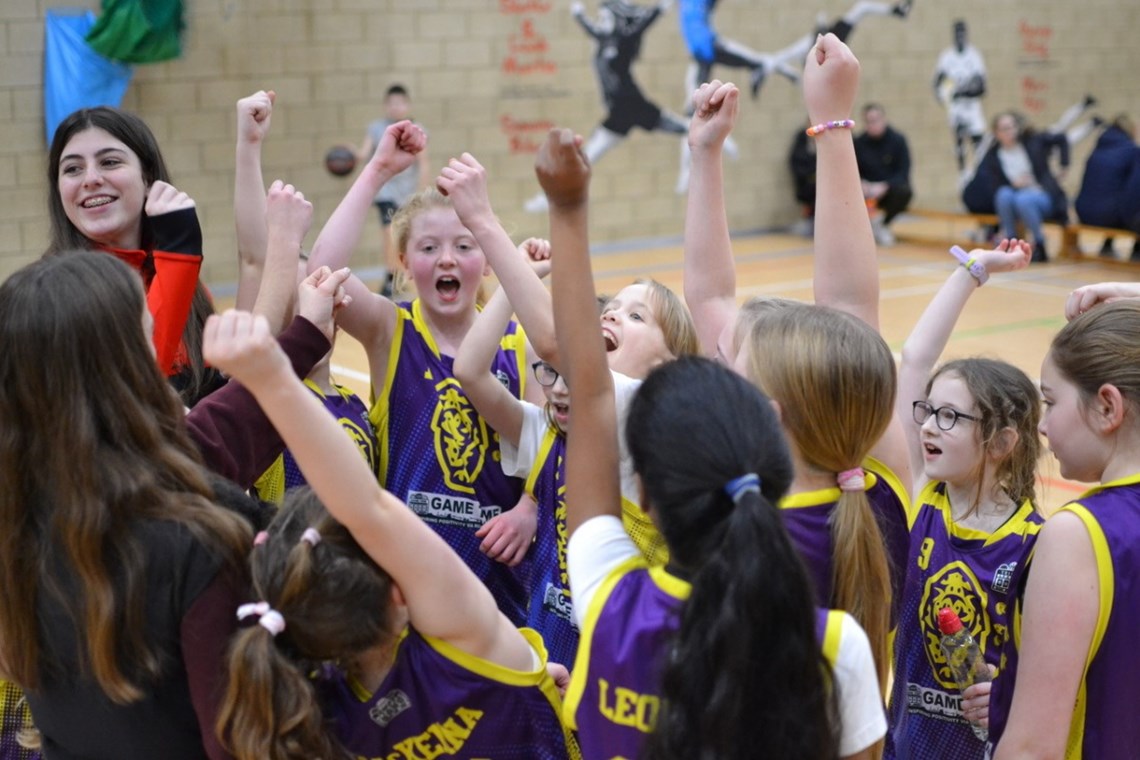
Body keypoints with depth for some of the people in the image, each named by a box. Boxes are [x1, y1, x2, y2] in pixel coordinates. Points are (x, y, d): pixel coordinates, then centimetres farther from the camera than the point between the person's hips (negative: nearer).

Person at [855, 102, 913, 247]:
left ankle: (881, 224, -7)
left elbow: (903, 174, -14)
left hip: (891, 188, -1)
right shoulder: (859, 143, -3)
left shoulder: (898, 140, -8)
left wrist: (884, 186, -30)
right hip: (868, 191, 1)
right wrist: (860, 184, -24)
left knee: (903, 192, -35)